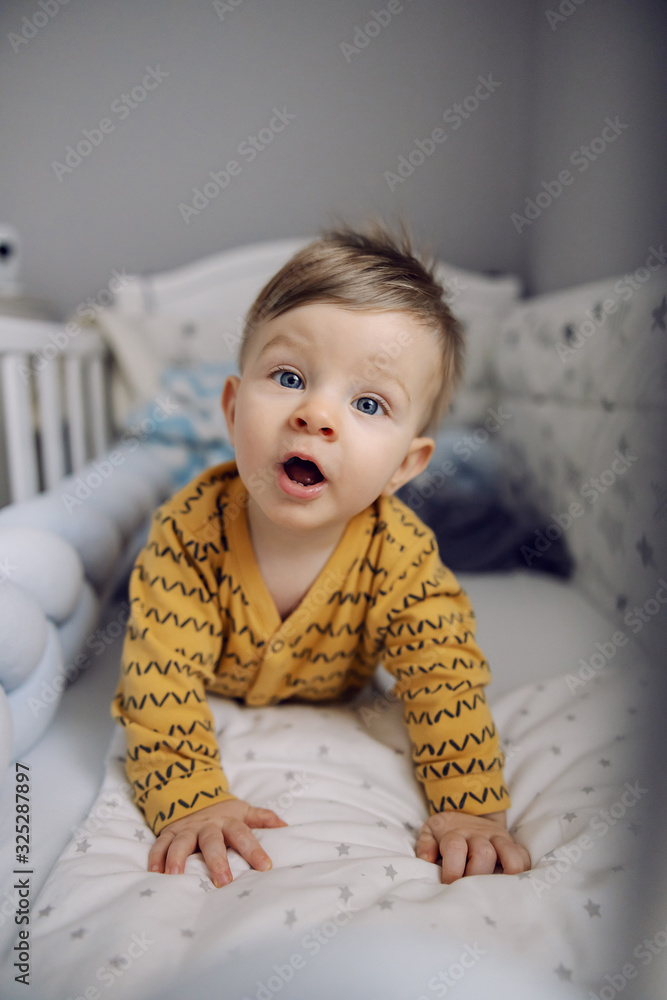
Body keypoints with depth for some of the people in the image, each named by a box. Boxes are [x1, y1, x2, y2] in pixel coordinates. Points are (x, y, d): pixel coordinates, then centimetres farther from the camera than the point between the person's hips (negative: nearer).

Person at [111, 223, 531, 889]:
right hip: (216, 689, 0)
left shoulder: (402, 558, -37)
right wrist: (190, 800, -43)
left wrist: (471, 810, -34)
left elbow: (446, 685, -28)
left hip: (335, 697, 1)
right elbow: (162, 682, -35)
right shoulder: (191, 532, -39)